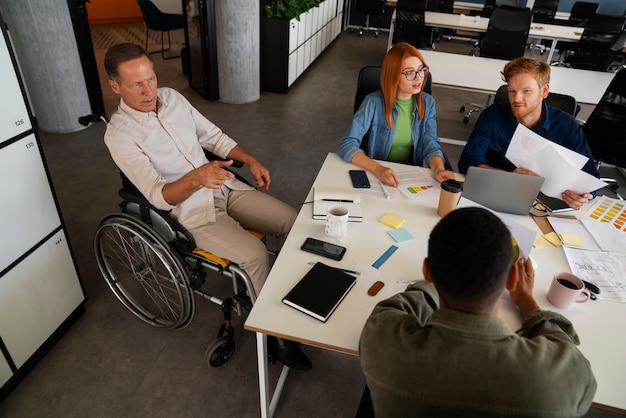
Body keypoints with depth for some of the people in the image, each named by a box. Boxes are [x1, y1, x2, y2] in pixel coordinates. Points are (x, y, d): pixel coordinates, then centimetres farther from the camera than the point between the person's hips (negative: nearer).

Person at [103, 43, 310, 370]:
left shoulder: (172, 97, 3)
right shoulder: (119, 135, -15)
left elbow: (213, 136, 13)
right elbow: (159, 197, -21)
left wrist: (251, 161, 2)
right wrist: (196, 177, -39)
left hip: (224, 187, 6)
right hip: (189, 210, -6)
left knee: (291, 220, -6)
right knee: (255, 254, -24)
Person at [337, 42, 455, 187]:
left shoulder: (427, 103, 1)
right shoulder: (374, 102, -13)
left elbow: (430, 144, -4)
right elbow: (346, 144, -19)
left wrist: (439, 169, -25)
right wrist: (378, 168, -34)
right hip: (377, 175, -2)